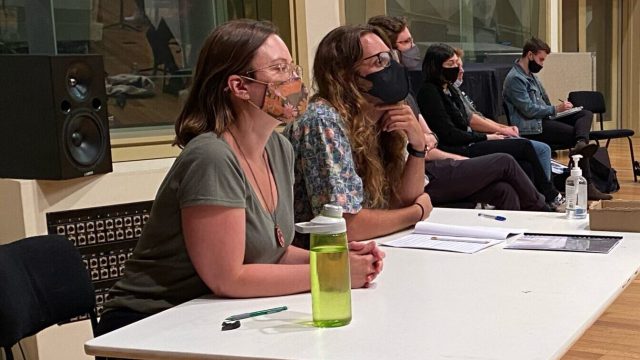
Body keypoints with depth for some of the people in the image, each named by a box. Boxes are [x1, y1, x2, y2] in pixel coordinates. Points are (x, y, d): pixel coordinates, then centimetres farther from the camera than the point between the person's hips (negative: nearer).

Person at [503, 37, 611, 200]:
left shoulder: (530, 75, 19)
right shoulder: (515, 79, -13)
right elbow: (529, 110, -20)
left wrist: (559, 107, 9)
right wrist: (555, 109, -12)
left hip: (544, 119, 10)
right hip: (531, 128, -10)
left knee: (586, 114, -3)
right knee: (575, 134, -18)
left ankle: (580, 143, -35)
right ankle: (587, 186, -21)